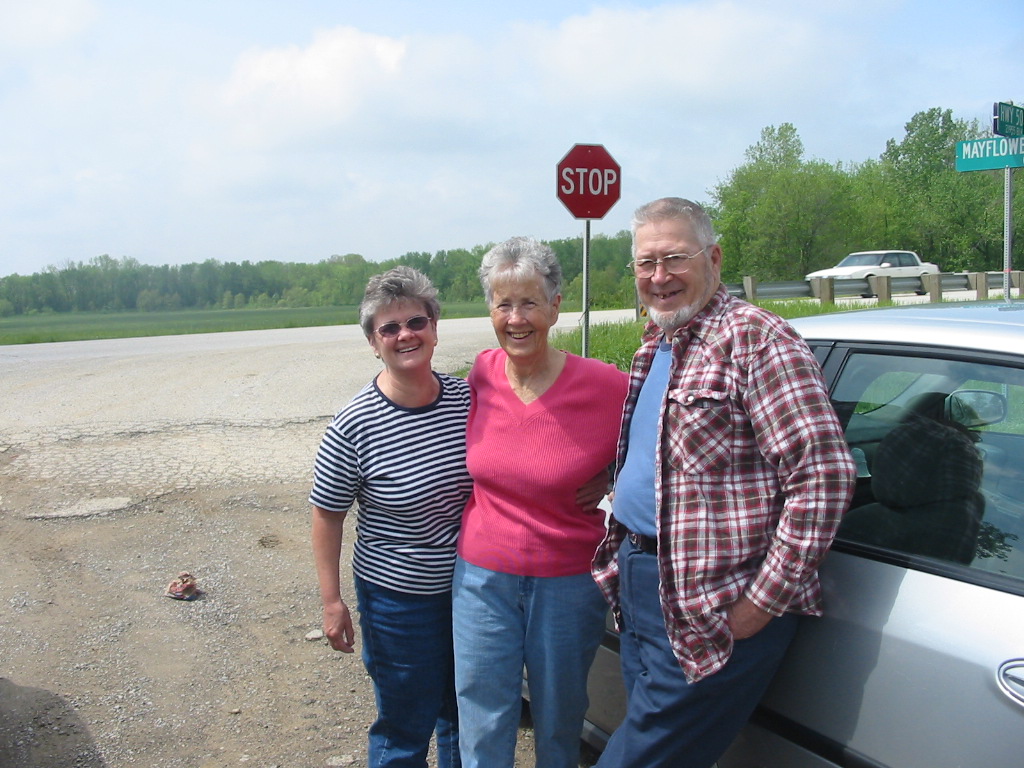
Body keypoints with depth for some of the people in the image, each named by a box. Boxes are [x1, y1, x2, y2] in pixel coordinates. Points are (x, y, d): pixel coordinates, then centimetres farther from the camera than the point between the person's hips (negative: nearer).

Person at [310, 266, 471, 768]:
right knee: (406, 726, 13)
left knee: (464, 713, 23)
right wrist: (332, 601, -8)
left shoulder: (466, 398, -6)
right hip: (398, 596, -4)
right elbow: (327, 515, -9)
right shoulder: (355, 425, -18)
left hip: (470, 585, 4)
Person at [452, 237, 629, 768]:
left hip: (569, 583, -2)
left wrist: (613, 481, -11)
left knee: (559, 724, 19)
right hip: (483, 576, 3)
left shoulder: (604, 386, -16)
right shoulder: (481, 374, -5)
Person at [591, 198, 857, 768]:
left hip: (707, 614, -8)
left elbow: (826, 473, -21)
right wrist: (620, 561, 14)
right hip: (641, 585, 9)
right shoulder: (656, 347, 13)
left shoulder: (753, 338, -15)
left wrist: (764, 600, -20)